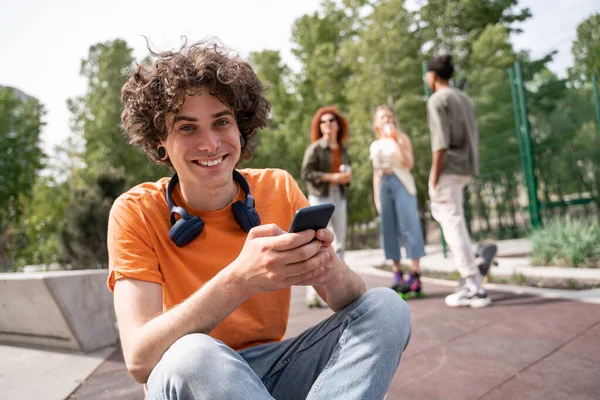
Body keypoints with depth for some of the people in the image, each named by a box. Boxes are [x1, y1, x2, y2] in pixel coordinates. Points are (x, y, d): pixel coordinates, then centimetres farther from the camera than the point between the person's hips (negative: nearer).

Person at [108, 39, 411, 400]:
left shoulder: (278, 189, -6)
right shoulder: (136, 212, -13)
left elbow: (352, 303, -8)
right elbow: (140, 359, -24)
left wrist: (331, 269, -32)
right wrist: (239, 280, -40)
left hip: (273, 367, 4)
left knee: (387, 308, -16)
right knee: (191, 354, -37)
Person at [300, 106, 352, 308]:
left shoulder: (343, 149, 12)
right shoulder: (315, 148, -5)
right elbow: (306, 173, -14)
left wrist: (348, 177, -2)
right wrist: (331, 177, -19)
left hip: (339, 198, 6)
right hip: (320, 198, -6)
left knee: (339, 243, 11)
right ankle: (312, 293, -3)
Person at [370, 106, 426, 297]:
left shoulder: (402, 138, 6)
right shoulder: (375, 146, 17)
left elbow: (409, 164, -8)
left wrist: (396, 141, -11)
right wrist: (376, 197, 12)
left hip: (401, 182, -4)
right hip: (384, 185, 5)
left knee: (409, 226, -11)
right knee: (389, 230, 1)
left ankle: (415, 275, -13)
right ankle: (397, 275, 5)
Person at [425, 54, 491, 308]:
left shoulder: (437, 100, -7)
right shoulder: (464, 99, 18)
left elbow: (441, 142, -17)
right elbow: (473, 136, 18)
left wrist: (435, 175, -15)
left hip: (449, 167, -9)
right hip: (466, 166, 9)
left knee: (453, 224, -6)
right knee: (440, 210, 25)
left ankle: (475, 289, -4)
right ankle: (470, 263, 17)